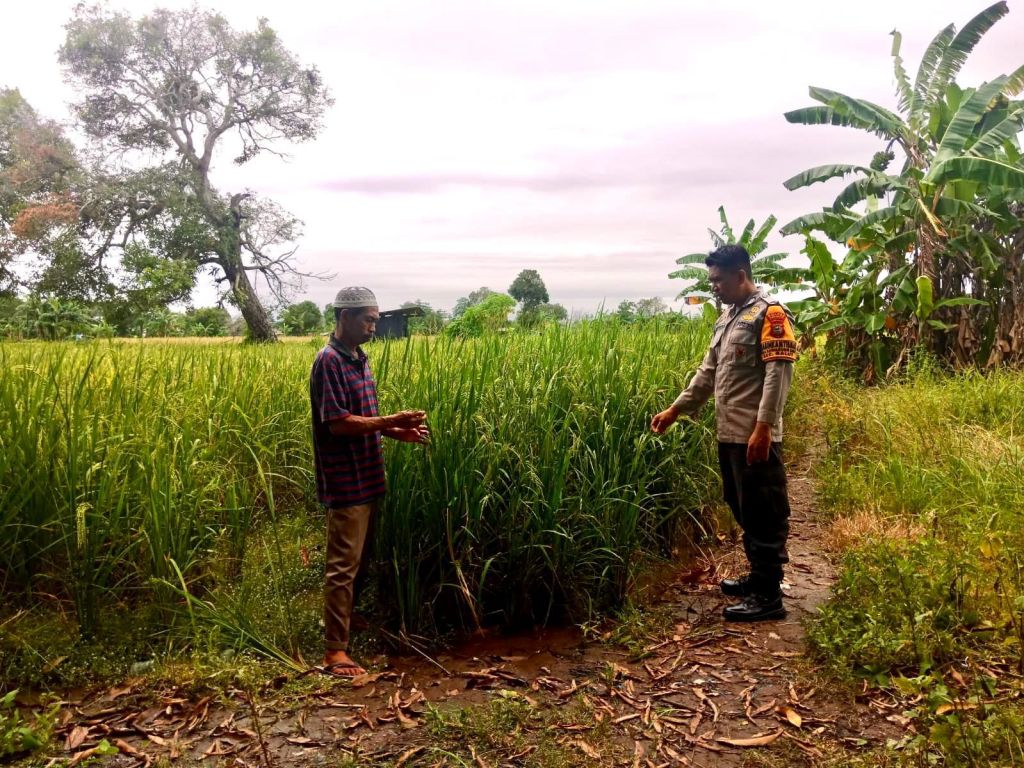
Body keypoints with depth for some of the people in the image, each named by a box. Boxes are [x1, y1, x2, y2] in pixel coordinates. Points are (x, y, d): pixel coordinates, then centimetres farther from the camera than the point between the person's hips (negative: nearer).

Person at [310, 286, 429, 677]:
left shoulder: (359, 359, 12)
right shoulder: (329, 361, -16)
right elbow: (338, 423, -22)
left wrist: (397, 432, 3)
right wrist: (391, 421, -19)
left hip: (368, 479, 9)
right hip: (345, 483, -9)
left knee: (360, 562, 19)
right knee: (343, 567, -2)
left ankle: (349, 627, 35)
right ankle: (335, 650, 7)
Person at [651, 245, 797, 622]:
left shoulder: (769, 314, -9)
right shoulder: (726, 319, 18)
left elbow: (778, 373, -17)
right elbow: (708, 373, 21)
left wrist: (763, 427, -23)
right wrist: (675, 409, 17)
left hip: (755, 438, -9)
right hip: (729, 435, 9)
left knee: (763, 515, -2)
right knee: (743, 511, 16)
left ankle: (769, 596, 6)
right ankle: (758, 577, 30)